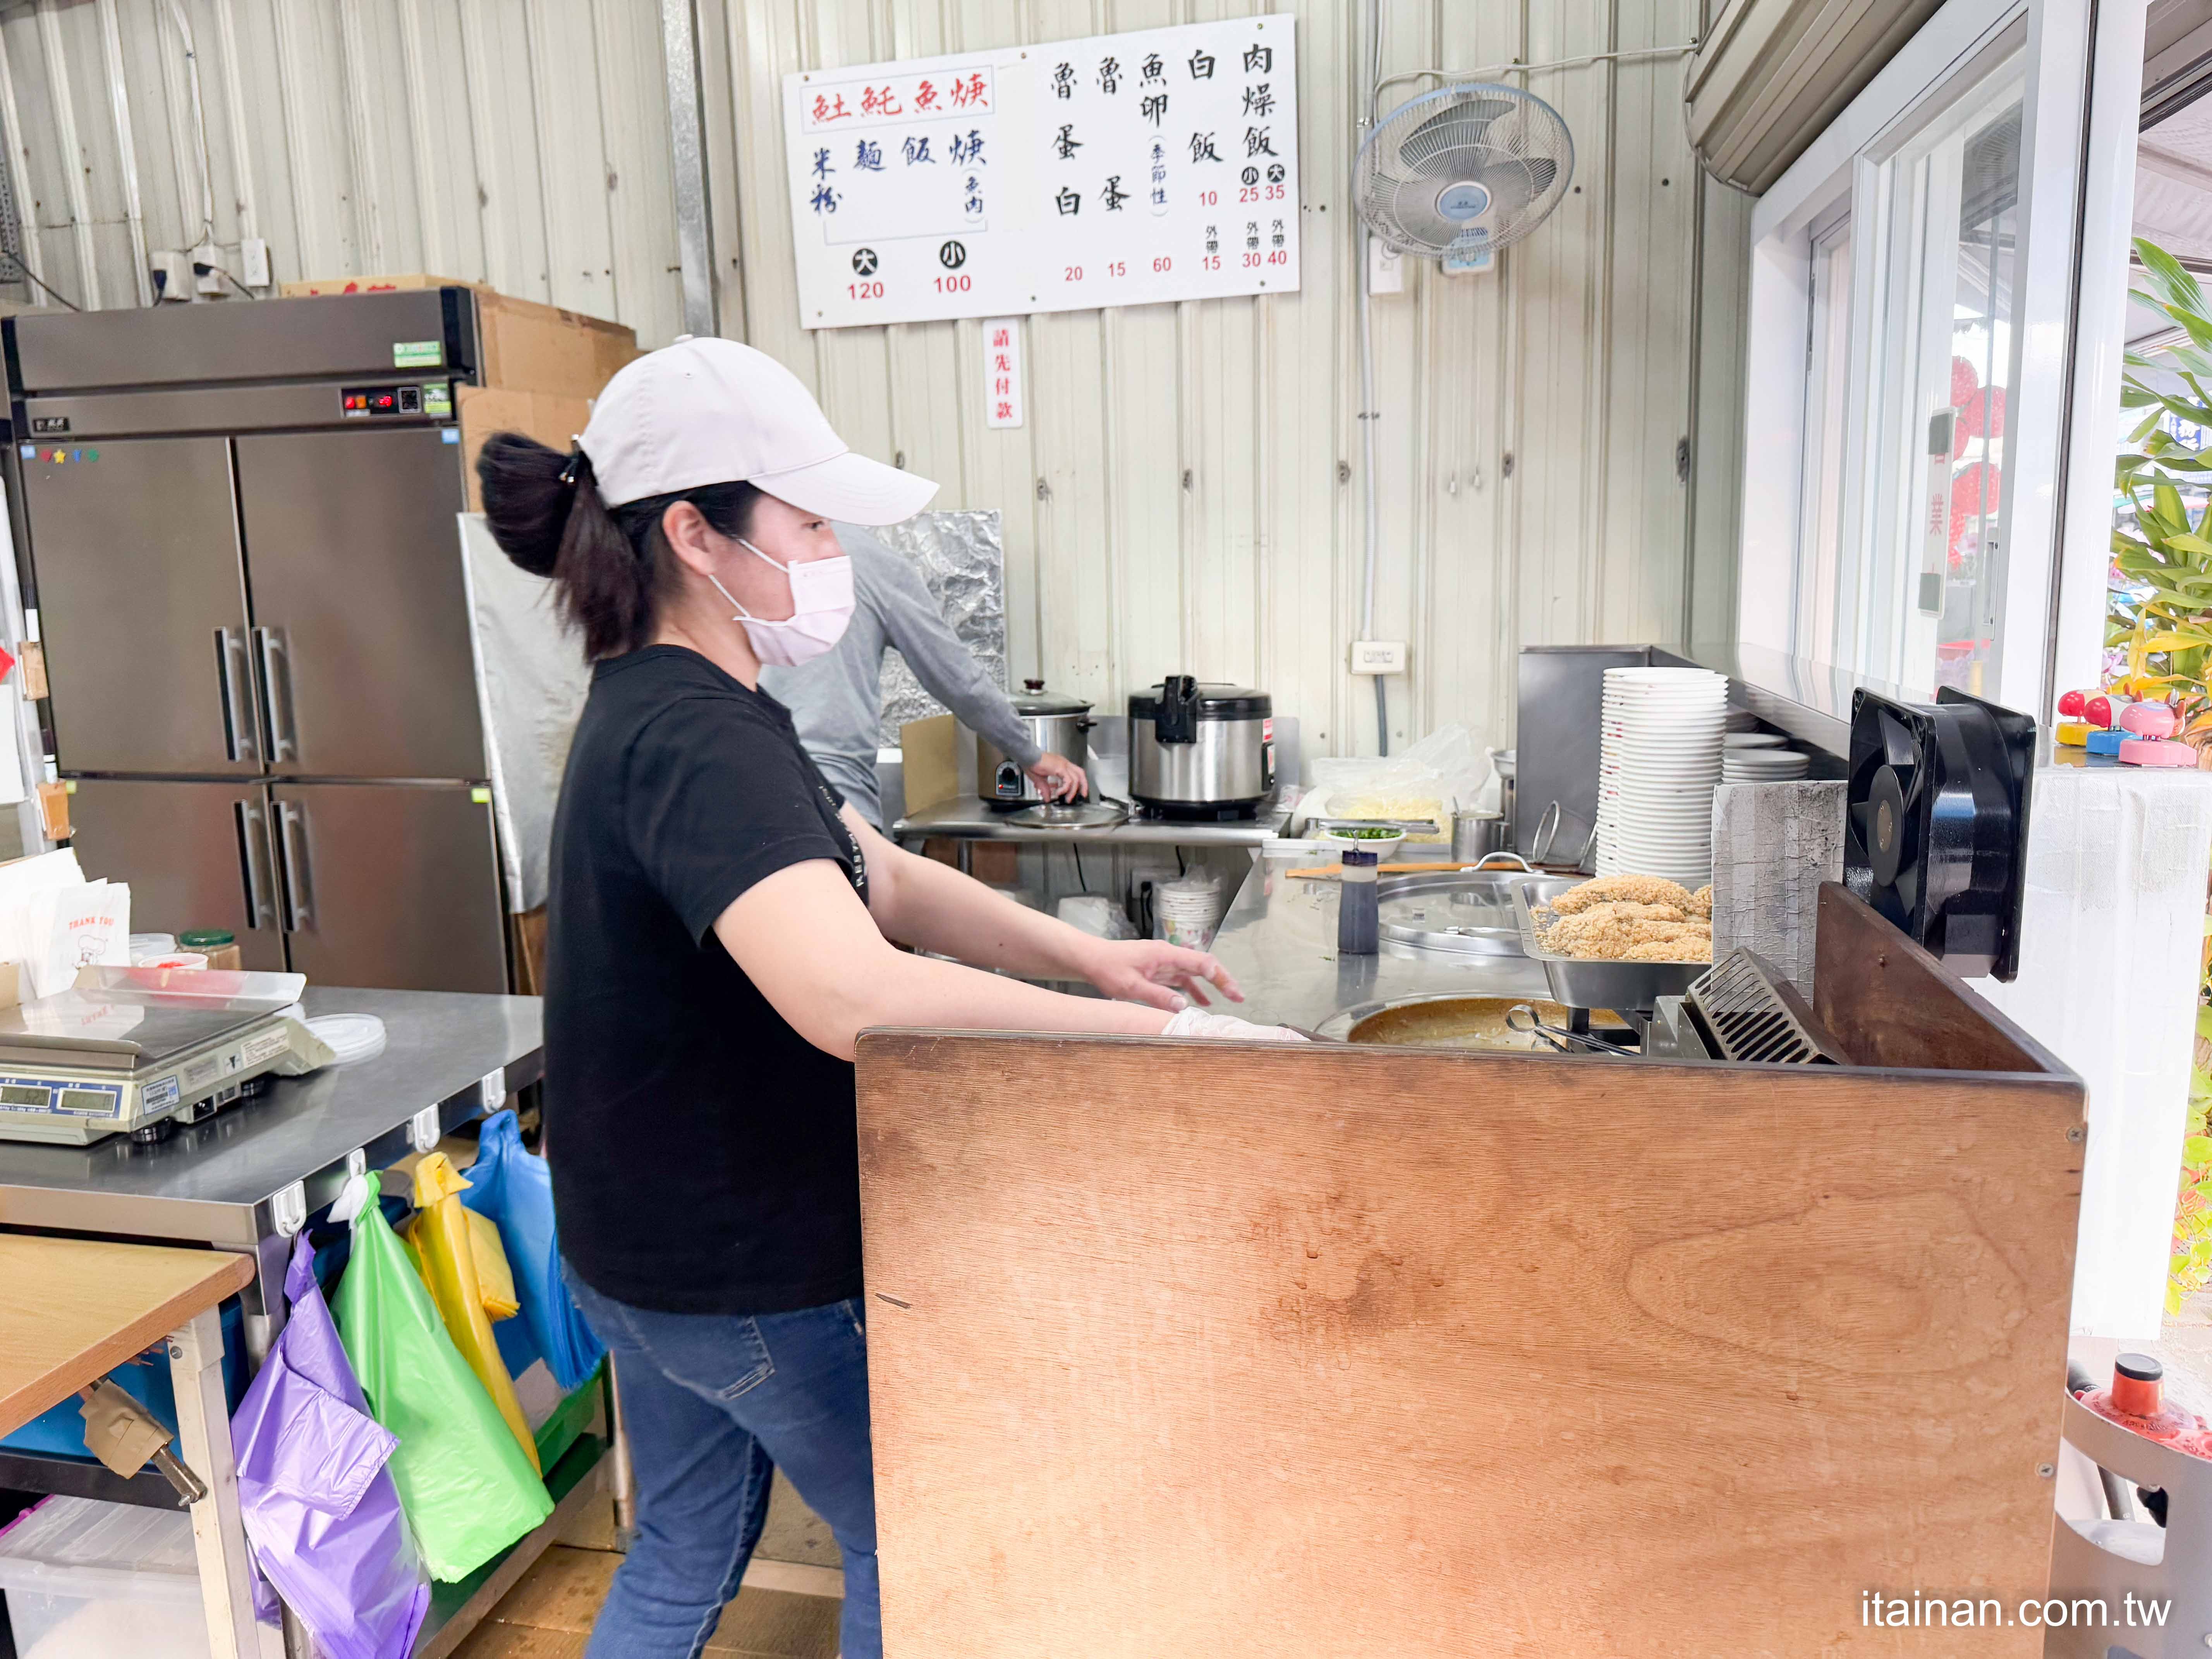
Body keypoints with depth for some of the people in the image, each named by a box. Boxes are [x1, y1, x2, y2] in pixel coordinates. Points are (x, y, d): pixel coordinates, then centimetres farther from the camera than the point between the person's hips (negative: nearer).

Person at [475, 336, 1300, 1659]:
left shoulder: (664, 708, 5)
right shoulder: (702, 743, -28)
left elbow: (881, 880, 4)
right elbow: (852, 996, -44)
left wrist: (1088, 956, -8)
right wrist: (1152, 1034, -38)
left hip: (641, 1244, 9)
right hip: (748, 1272, -9)